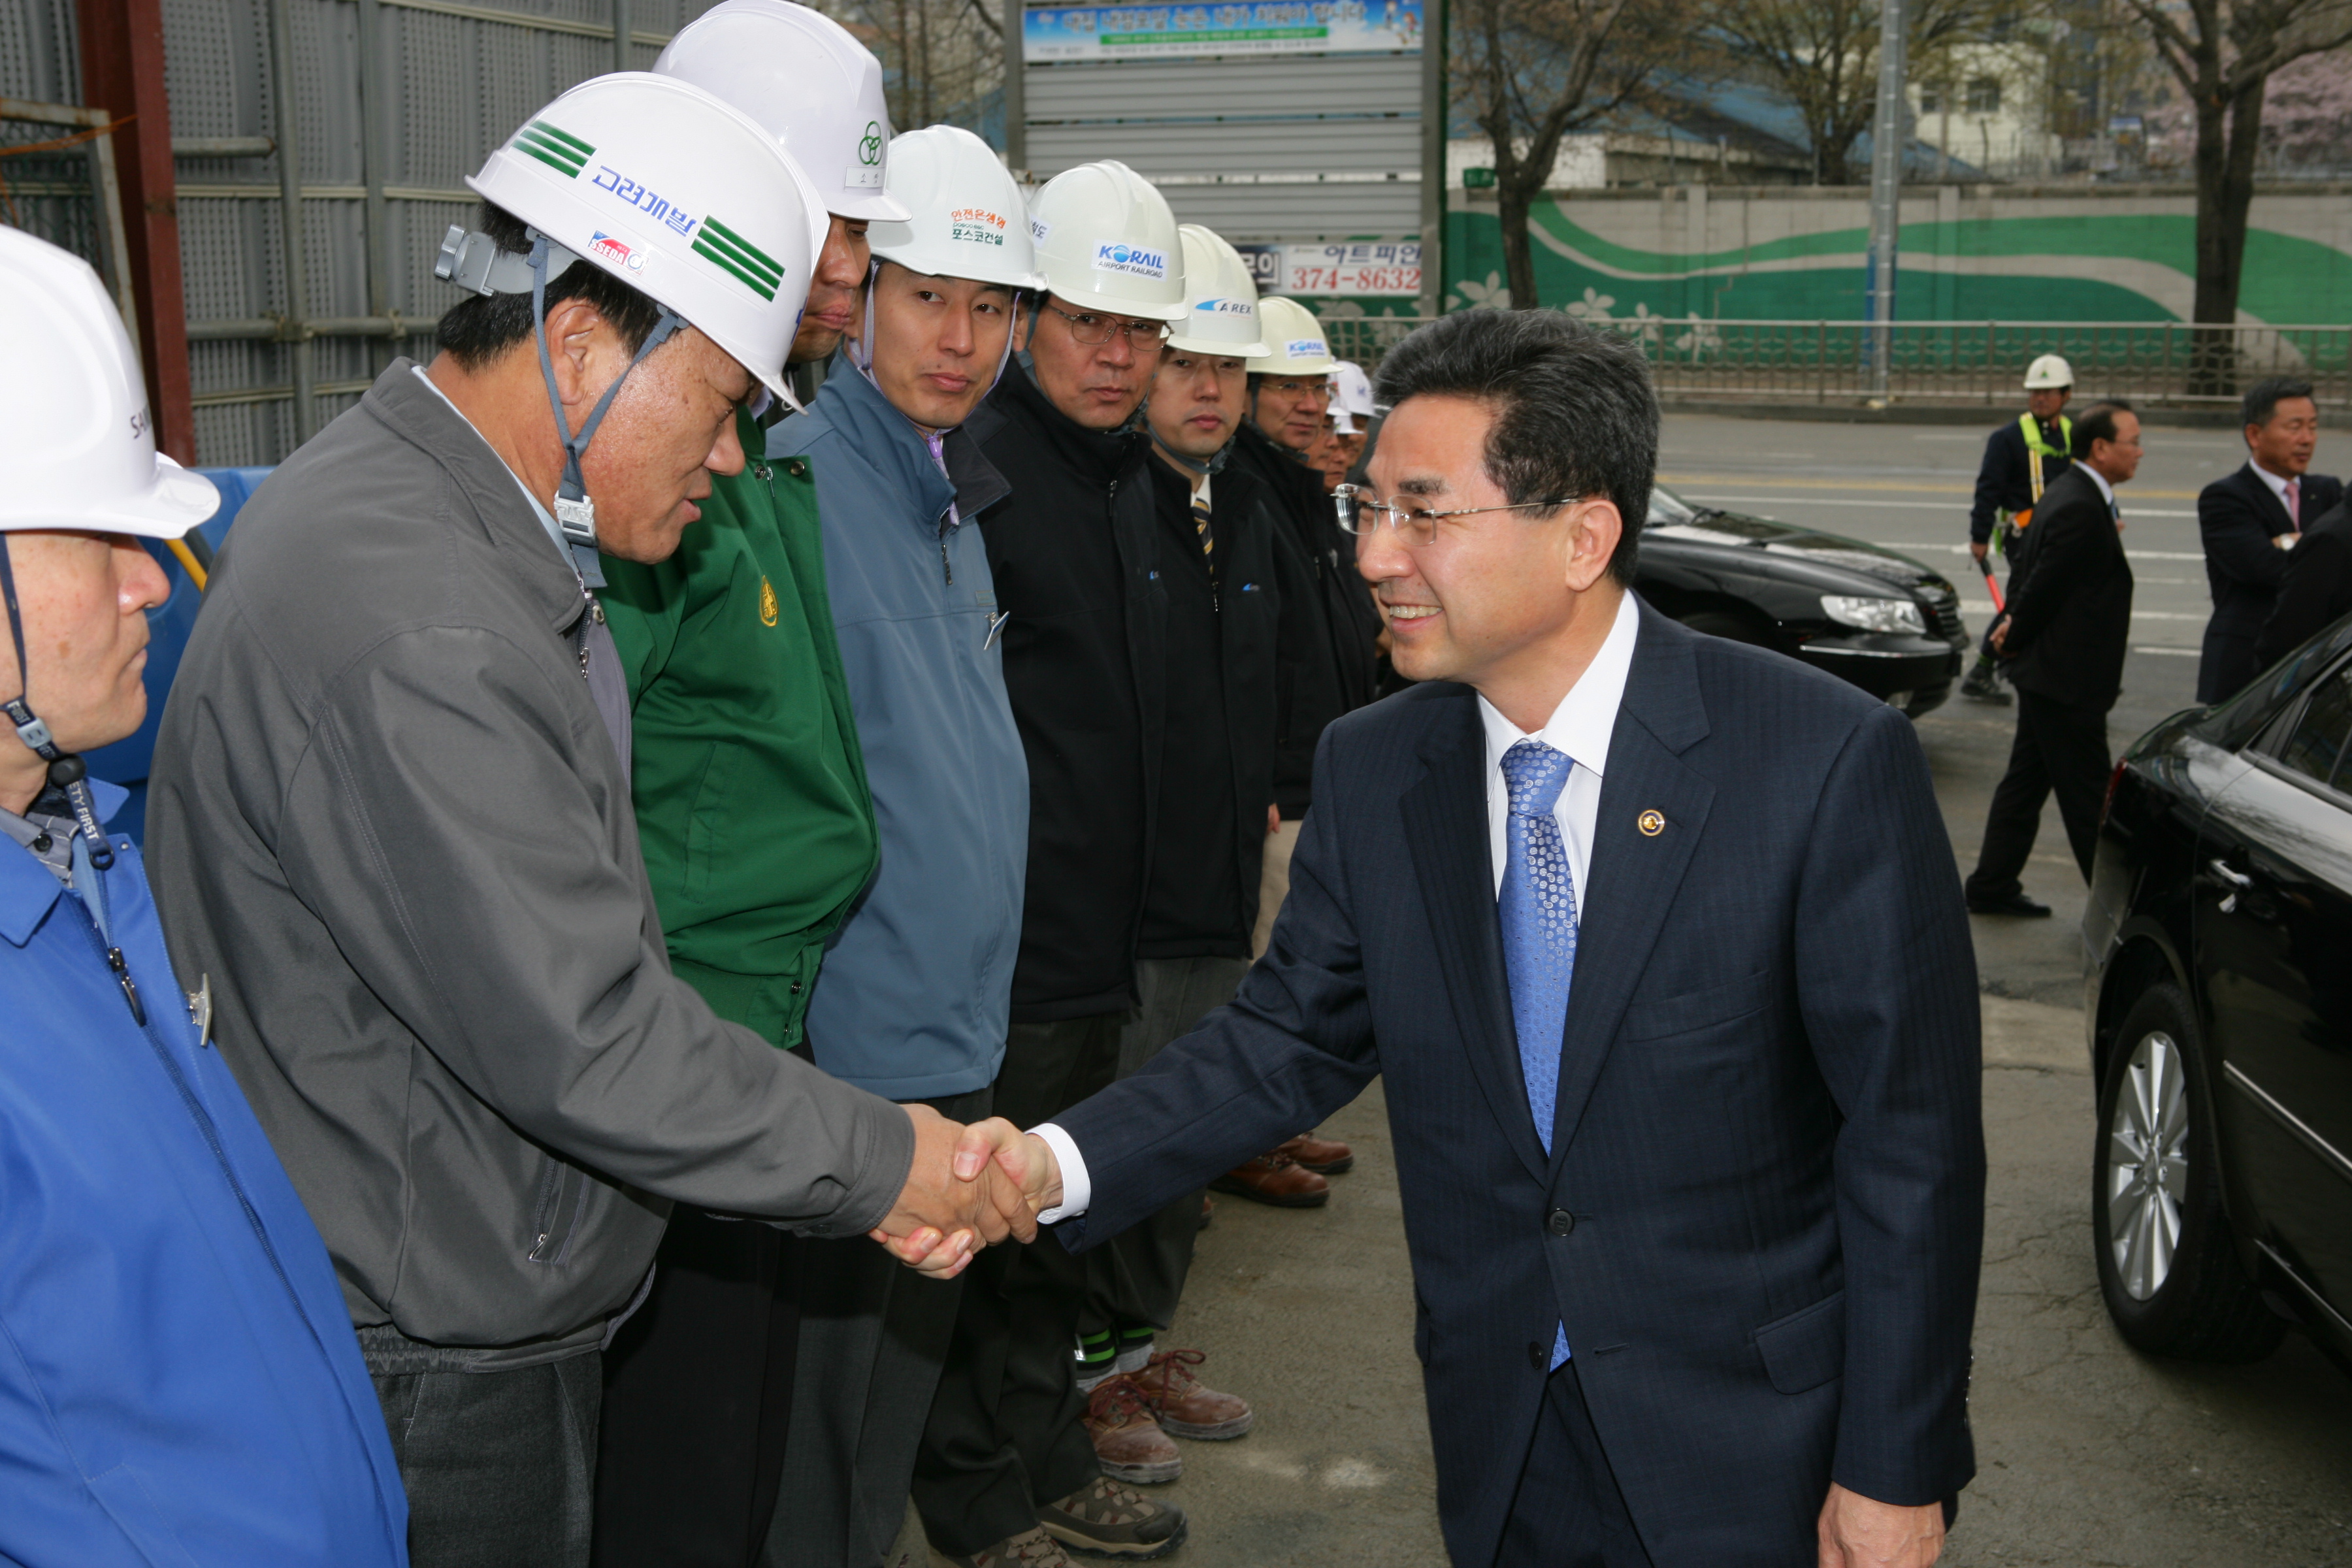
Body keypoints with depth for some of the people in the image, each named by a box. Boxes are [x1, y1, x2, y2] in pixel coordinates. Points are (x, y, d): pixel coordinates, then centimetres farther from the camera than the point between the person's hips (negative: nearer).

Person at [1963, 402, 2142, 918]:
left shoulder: (2070, 494, 12)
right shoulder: (2079, 509, -22)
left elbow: (2040, 577, 15)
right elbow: (2045, 584, -20)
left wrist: (2015, 625, 2)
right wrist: (2017, 636, -4)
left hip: (2047, 675, 10)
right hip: (2066, 678, -10)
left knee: (2026, 782, 15)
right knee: (2086, 796, 0)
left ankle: (1993, 887, 21)